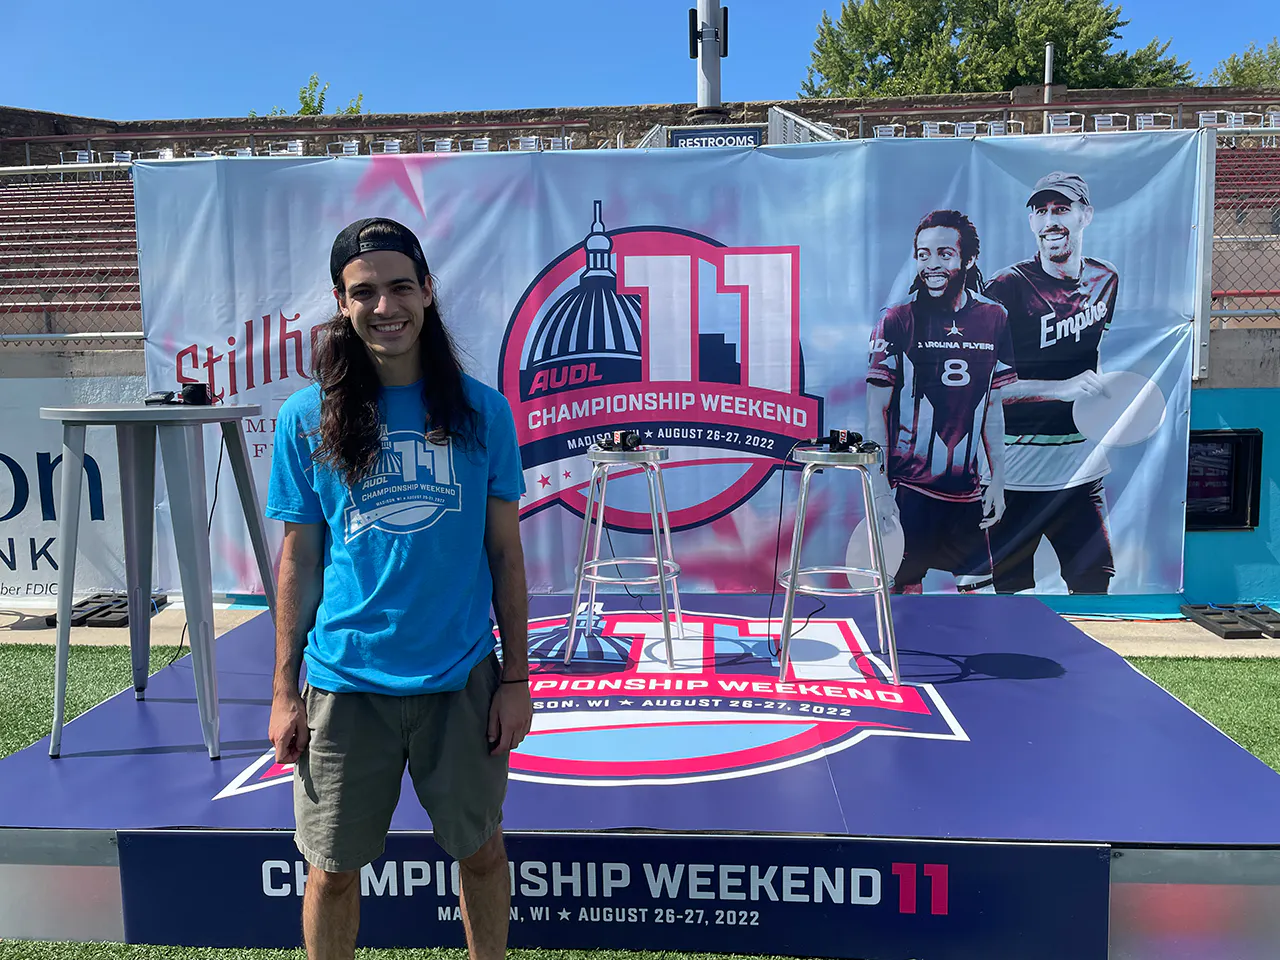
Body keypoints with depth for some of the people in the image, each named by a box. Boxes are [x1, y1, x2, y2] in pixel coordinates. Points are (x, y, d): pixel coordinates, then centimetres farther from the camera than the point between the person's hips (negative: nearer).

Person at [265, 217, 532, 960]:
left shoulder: (482, 411, -3)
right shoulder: (306, 419, -3)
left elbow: (505, 552, 1)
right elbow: (300, 559, 2)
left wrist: (516, 678, 0)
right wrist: (285, 690, 1)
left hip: (463, 677, 0)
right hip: (345, 682, 0)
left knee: (481, 851, 16)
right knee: (334, 866, 14)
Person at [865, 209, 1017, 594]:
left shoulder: (993, 318, 5)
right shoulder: (896, 320, -6)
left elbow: (993, 409, 12)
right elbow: (876, 413, -6)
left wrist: (997, 481, 9)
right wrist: (880, 490, -12)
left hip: (967, 488, 4)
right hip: (908, 486, -4)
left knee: (977, 586, 9)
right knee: (907, 587, 1)